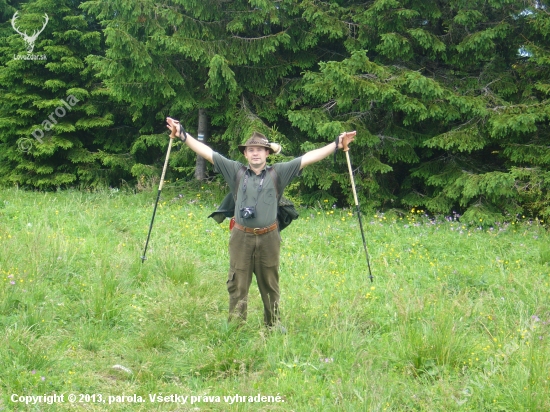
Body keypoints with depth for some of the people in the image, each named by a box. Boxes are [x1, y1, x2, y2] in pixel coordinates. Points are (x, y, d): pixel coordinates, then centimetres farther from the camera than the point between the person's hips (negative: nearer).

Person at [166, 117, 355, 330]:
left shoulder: (278, 173, 2)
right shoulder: (236, 171, 3)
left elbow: (308, 158, 0)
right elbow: (207, 152, 2)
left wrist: (336, 144, -4)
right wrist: (183, 135, -2)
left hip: (268, 238, 0)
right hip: (242, 238, 0)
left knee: (270, 284, 12)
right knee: (237, 284, 4)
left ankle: (273, 324, 25)